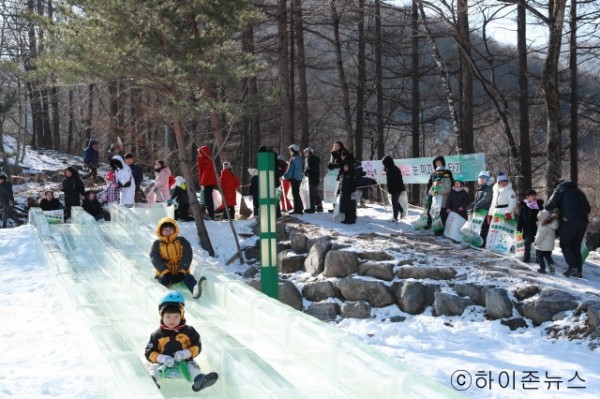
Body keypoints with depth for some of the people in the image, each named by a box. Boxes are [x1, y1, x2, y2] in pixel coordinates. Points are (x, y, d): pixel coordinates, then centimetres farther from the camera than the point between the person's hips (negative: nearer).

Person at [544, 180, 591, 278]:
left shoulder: (560, 189, 9)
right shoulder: (578, 191, 26)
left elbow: (550, 205, -3)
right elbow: (588, 208, 23)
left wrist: (546, 208, 17)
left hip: (569, 221, -6)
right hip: (583, 221, 6)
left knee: (565, 244, 3)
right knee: (576, 246, 11)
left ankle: (573, 267, -11)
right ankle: (578, 270, 5)